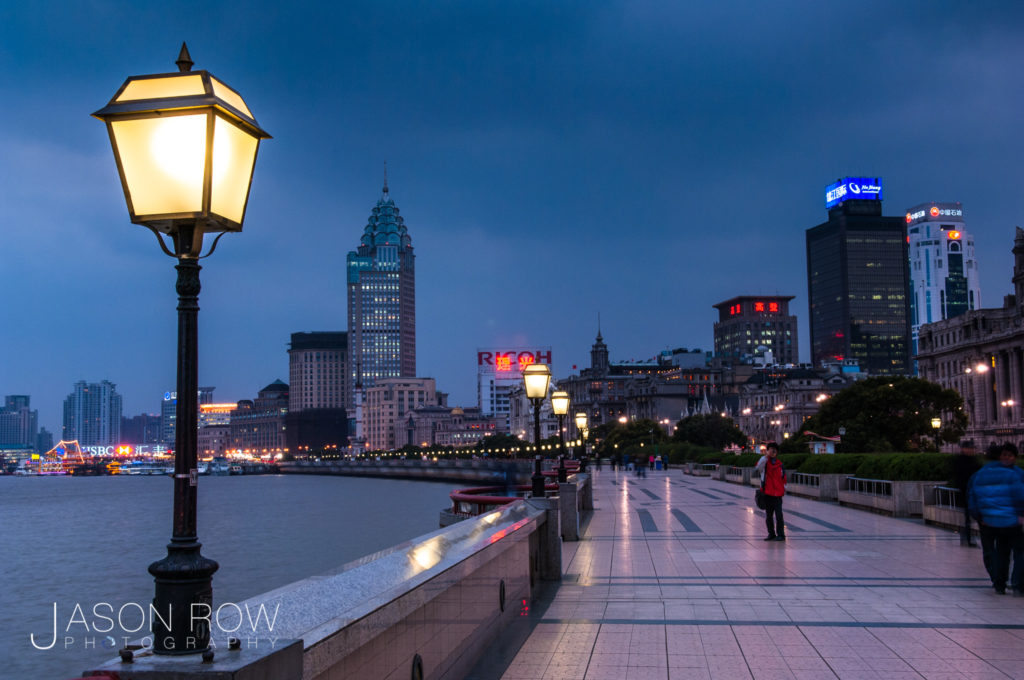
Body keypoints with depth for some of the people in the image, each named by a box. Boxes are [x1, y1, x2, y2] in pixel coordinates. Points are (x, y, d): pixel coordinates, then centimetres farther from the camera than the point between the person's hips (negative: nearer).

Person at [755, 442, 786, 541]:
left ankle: (780, 534, 2)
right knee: (768, 515, 9)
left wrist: (784, 490, 12)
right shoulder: (765, 462, 1)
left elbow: (784, 479, 16)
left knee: (778, 515, -6)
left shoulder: (780, 464, 10)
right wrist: (766, 456, -32)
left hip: (777, 493, 0)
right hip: (767, 493, 0)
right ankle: (771, 534, 20)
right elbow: (759, 466, -23)